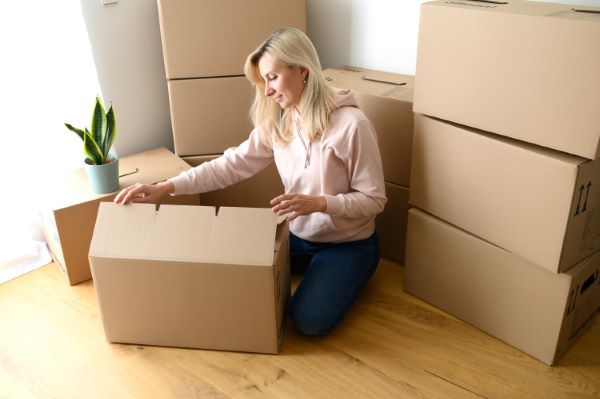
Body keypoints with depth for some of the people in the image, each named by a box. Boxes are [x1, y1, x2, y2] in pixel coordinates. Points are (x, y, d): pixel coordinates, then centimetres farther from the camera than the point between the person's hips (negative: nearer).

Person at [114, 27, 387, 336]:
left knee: (309, 320, -21)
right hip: (298, 235, 6)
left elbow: (374, 199, -17)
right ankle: (308, 269, 16)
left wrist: (318, 203, -32)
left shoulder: (351, 125, -23)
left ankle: (347, 278, 11)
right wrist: (165, 188, -19)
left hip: (348, 244, -5)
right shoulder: (276, 120, -4)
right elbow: (233, 164, -10)